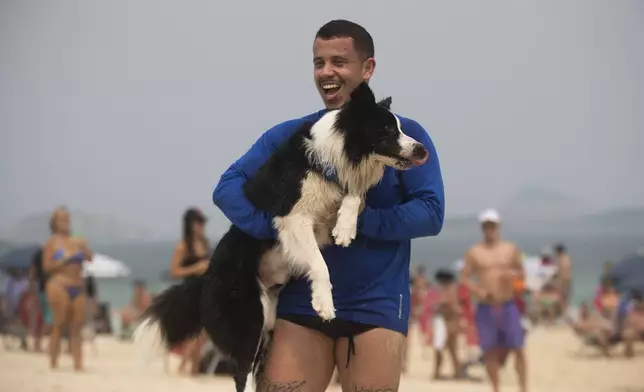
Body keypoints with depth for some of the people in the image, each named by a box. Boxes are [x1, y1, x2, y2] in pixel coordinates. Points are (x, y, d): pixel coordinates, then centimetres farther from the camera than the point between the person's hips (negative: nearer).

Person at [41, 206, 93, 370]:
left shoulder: (76, 241, 14)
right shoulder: (52, 243, 3)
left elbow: (90, 258, 7)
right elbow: (47, 267, -3)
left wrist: (84, 248, -10)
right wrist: (64, 261, -14)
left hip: (78, 287, 4)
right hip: (59, 285, -4)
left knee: (77, 326, -1)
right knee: (59, 325, -7)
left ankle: (78, 364, -4)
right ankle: (53, 363, -6)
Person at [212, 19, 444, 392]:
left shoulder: (404, 135, 2)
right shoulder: (290, 136, 8)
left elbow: (431, 212, -6)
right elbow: (228, 187, 2)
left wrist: (359, 220, -18)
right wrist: (278, 227, -15)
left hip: (376, 307, -2)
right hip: (302, 304, 2)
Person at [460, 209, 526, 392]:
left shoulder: (511, 249, 6)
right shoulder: (474, 252, 2)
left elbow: (521, 273, 13)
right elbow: (464, 277, 2)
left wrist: (513, 274, -10)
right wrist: (476, 290, -16)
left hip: (508, 306, 1)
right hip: (485, 307, -1)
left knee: (518, 348, -4)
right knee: (490, 351, 2)